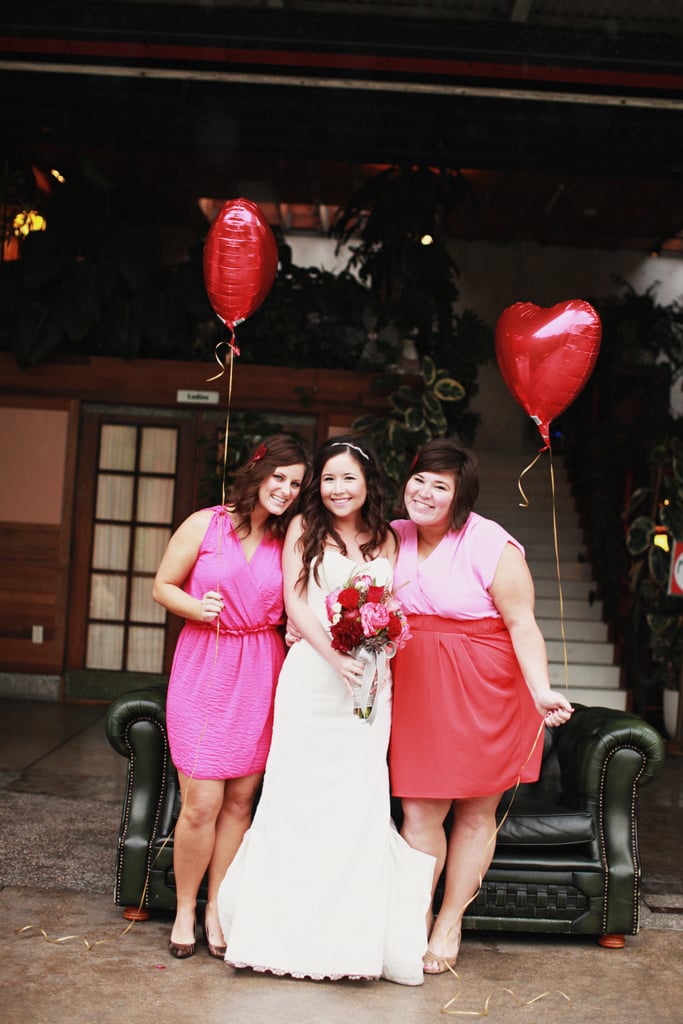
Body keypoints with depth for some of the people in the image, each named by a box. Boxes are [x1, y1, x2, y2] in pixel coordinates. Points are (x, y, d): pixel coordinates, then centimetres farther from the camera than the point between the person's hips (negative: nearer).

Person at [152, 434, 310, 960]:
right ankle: (185, 910, 20)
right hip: (204, 668, -2)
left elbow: (295, 607, 13)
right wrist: (197, 608, -14)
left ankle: (217, 909, 24)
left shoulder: (290, 539, 7)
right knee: (201, 802, -3)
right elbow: (164, 585, 4)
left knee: (240, 800, 7)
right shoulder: (206, 524, 0)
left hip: (260, 675, 3)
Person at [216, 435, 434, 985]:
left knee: (359, 796, 2)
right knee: (299, 791, 1)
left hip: (369, 680, 2)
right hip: (311, 672, -2)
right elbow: (295, 599, -2)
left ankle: (353, 934, 15)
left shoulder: (385, 538, 12)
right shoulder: (304, 528, 5)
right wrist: (335, 656, -14)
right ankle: (291, 929, 15)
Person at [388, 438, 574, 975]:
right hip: (417, 689, 3)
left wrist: (541, 690, -26)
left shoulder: (493, 545, -13)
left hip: (484, 692, -3)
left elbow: (523, 626, -13)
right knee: (419, 812, 3)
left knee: (475, 813, 9)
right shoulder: (394, 537, 3)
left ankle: (450, 922, 28)